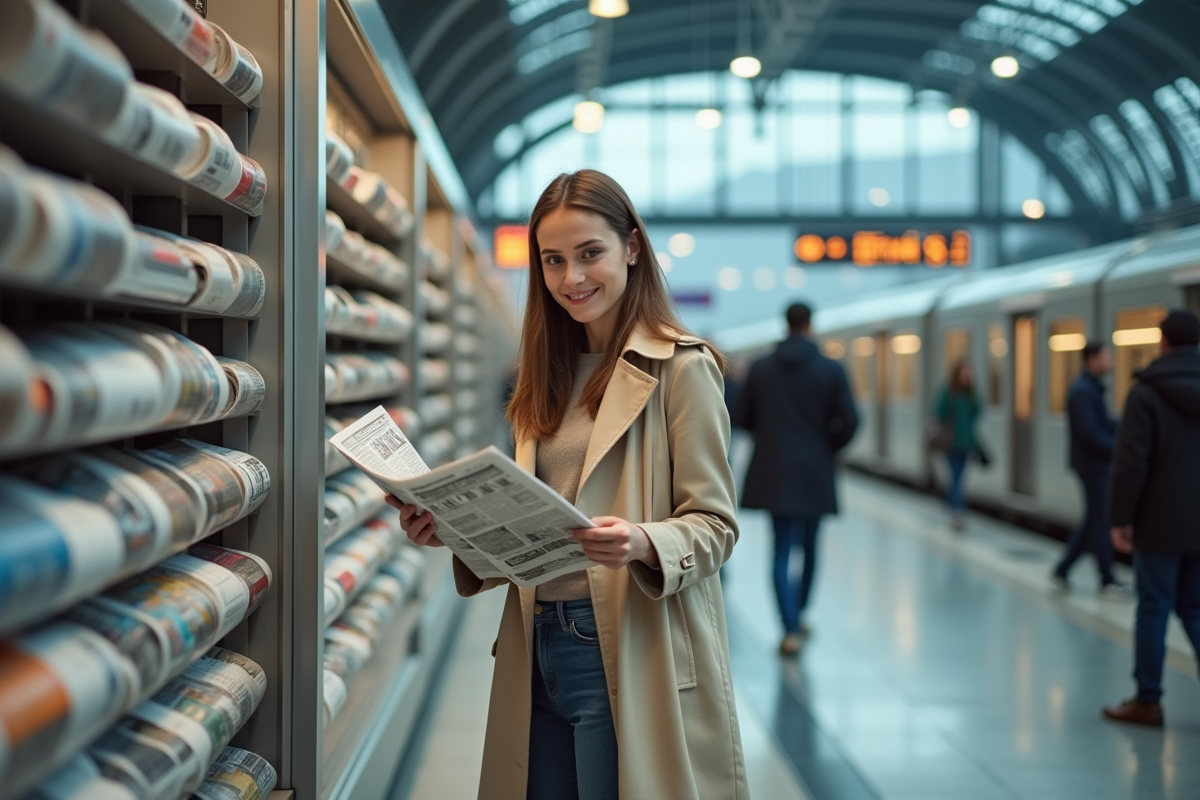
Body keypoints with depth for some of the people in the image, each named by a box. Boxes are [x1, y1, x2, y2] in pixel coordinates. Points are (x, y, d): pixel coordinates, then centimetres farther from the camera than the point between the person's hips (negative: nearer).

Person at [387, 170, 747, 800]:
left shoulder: (681, 367, -6)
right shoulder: (551, 374, 15)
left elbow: (715, 523, -9)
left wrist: (643, 543, -28)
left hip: (630, 657, -6)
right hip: (539, 653, 6)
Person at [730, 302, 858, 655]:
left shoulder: (760, 368, -1)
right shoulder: (831, 369, -5)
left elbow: (741, 418, 3)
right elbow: (849, 422, -8)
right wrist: (828, 447, 11)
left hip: (773, 473, 0)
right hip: (815, 472, 0)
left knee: (782, 550, -1)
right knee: (809, 546, 17)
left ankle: (791, 627, -11)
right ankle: (798, 615, 29)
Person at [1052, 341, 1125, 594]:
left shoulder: (1091, 388, 14)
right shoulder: (1083, 391, -17)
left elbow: (1104, 424, 14)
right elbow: (1090, 433, -23)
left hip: (1097, 464, 10)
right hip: (1093, 465, -10)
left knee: (1092, 521, 14)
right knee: (1101, 522, -1)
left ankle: (1062, 569, 19)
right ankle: (1107, 581, 7)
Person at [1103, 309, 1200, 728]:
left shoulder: (1147, 393, -12)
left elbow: (1130, 462, -16)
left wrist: (1120, 517, -9)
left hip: (1161, 524, -5)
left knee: (1154, 609, 3)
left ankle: (1147, 702, 10)